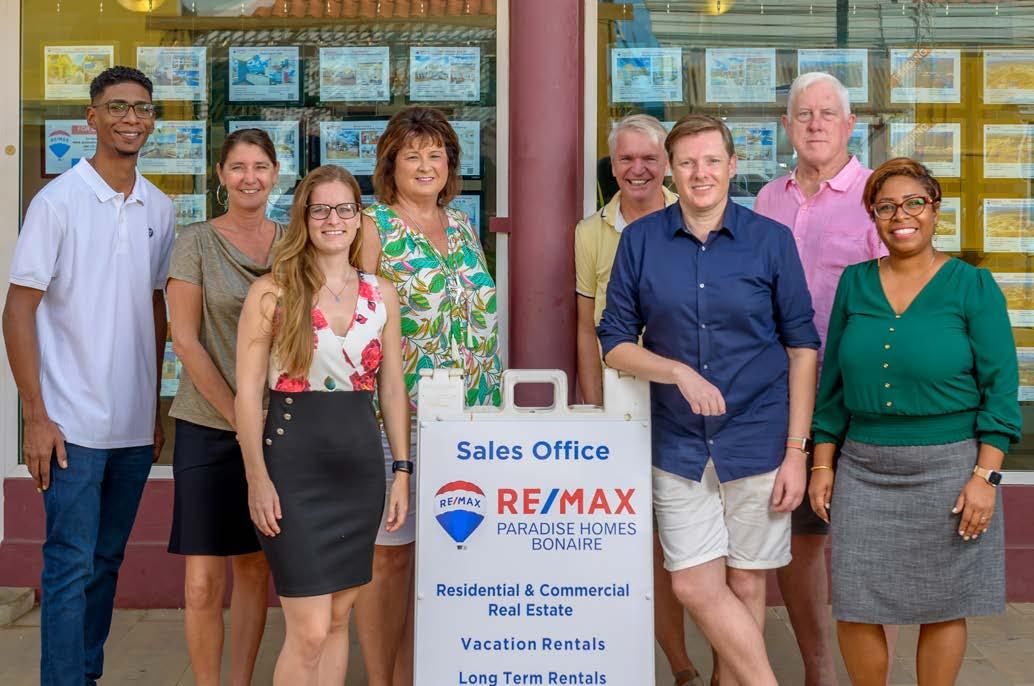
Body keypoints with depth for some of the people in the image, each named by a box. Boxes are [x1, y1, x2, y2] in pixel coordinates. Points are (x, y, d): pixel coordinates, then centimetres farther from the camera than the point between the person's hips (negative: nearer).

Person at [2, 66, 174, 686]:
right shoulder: (58, 202, -7)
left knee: (108, 560, 14)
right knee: (71, 565, -1)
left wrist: (155, 408, 14)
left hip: (135, 425, 5)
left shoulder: (160, 209, 9)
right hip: (73, 423, -5)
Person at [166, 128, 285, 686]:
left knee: (255, 567, 11)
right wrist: (237, 414, -11)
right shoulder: (196, 242, -2)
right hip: (208, 427, -3)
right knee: (203, 583, -5)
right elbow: (185, 339, -6)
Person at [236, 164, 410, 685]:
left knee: (337, 619, 12)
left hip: (360, 462, 4)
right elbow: (248, 392, -6)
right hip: (295, 463, -4)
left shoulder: (381, 294, 7)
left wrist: (403, 471, 5)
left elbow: (392, 389, 11)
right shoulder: (271, 292, -5)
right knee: (309, 631, -6)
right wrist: (257, 478, -12)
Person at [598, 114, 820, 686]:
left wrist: (796, 451, -5)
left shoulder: (771, 240, -2)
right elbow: (615, 342, 4)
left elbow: (802, 345, 0)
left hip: (758, 440, -1)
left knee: (745, 585, 8)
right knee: (696, 587, -1)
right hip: (679, 445, 1)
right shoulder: (640, 240, 1)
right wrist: (680, 372, -15)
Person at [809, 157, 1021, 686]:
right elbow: (833, 384, 11)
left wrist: (985, 476, -11)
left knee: (943, 608, 8)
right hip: (863, 469, 3)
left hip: (947, 469, -2)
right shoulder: (854, 284, 7)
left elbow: (1000, 389, -4)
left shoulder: (972, 287, -2)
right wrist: (822, 466, 7)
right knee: (855, 608, 4)